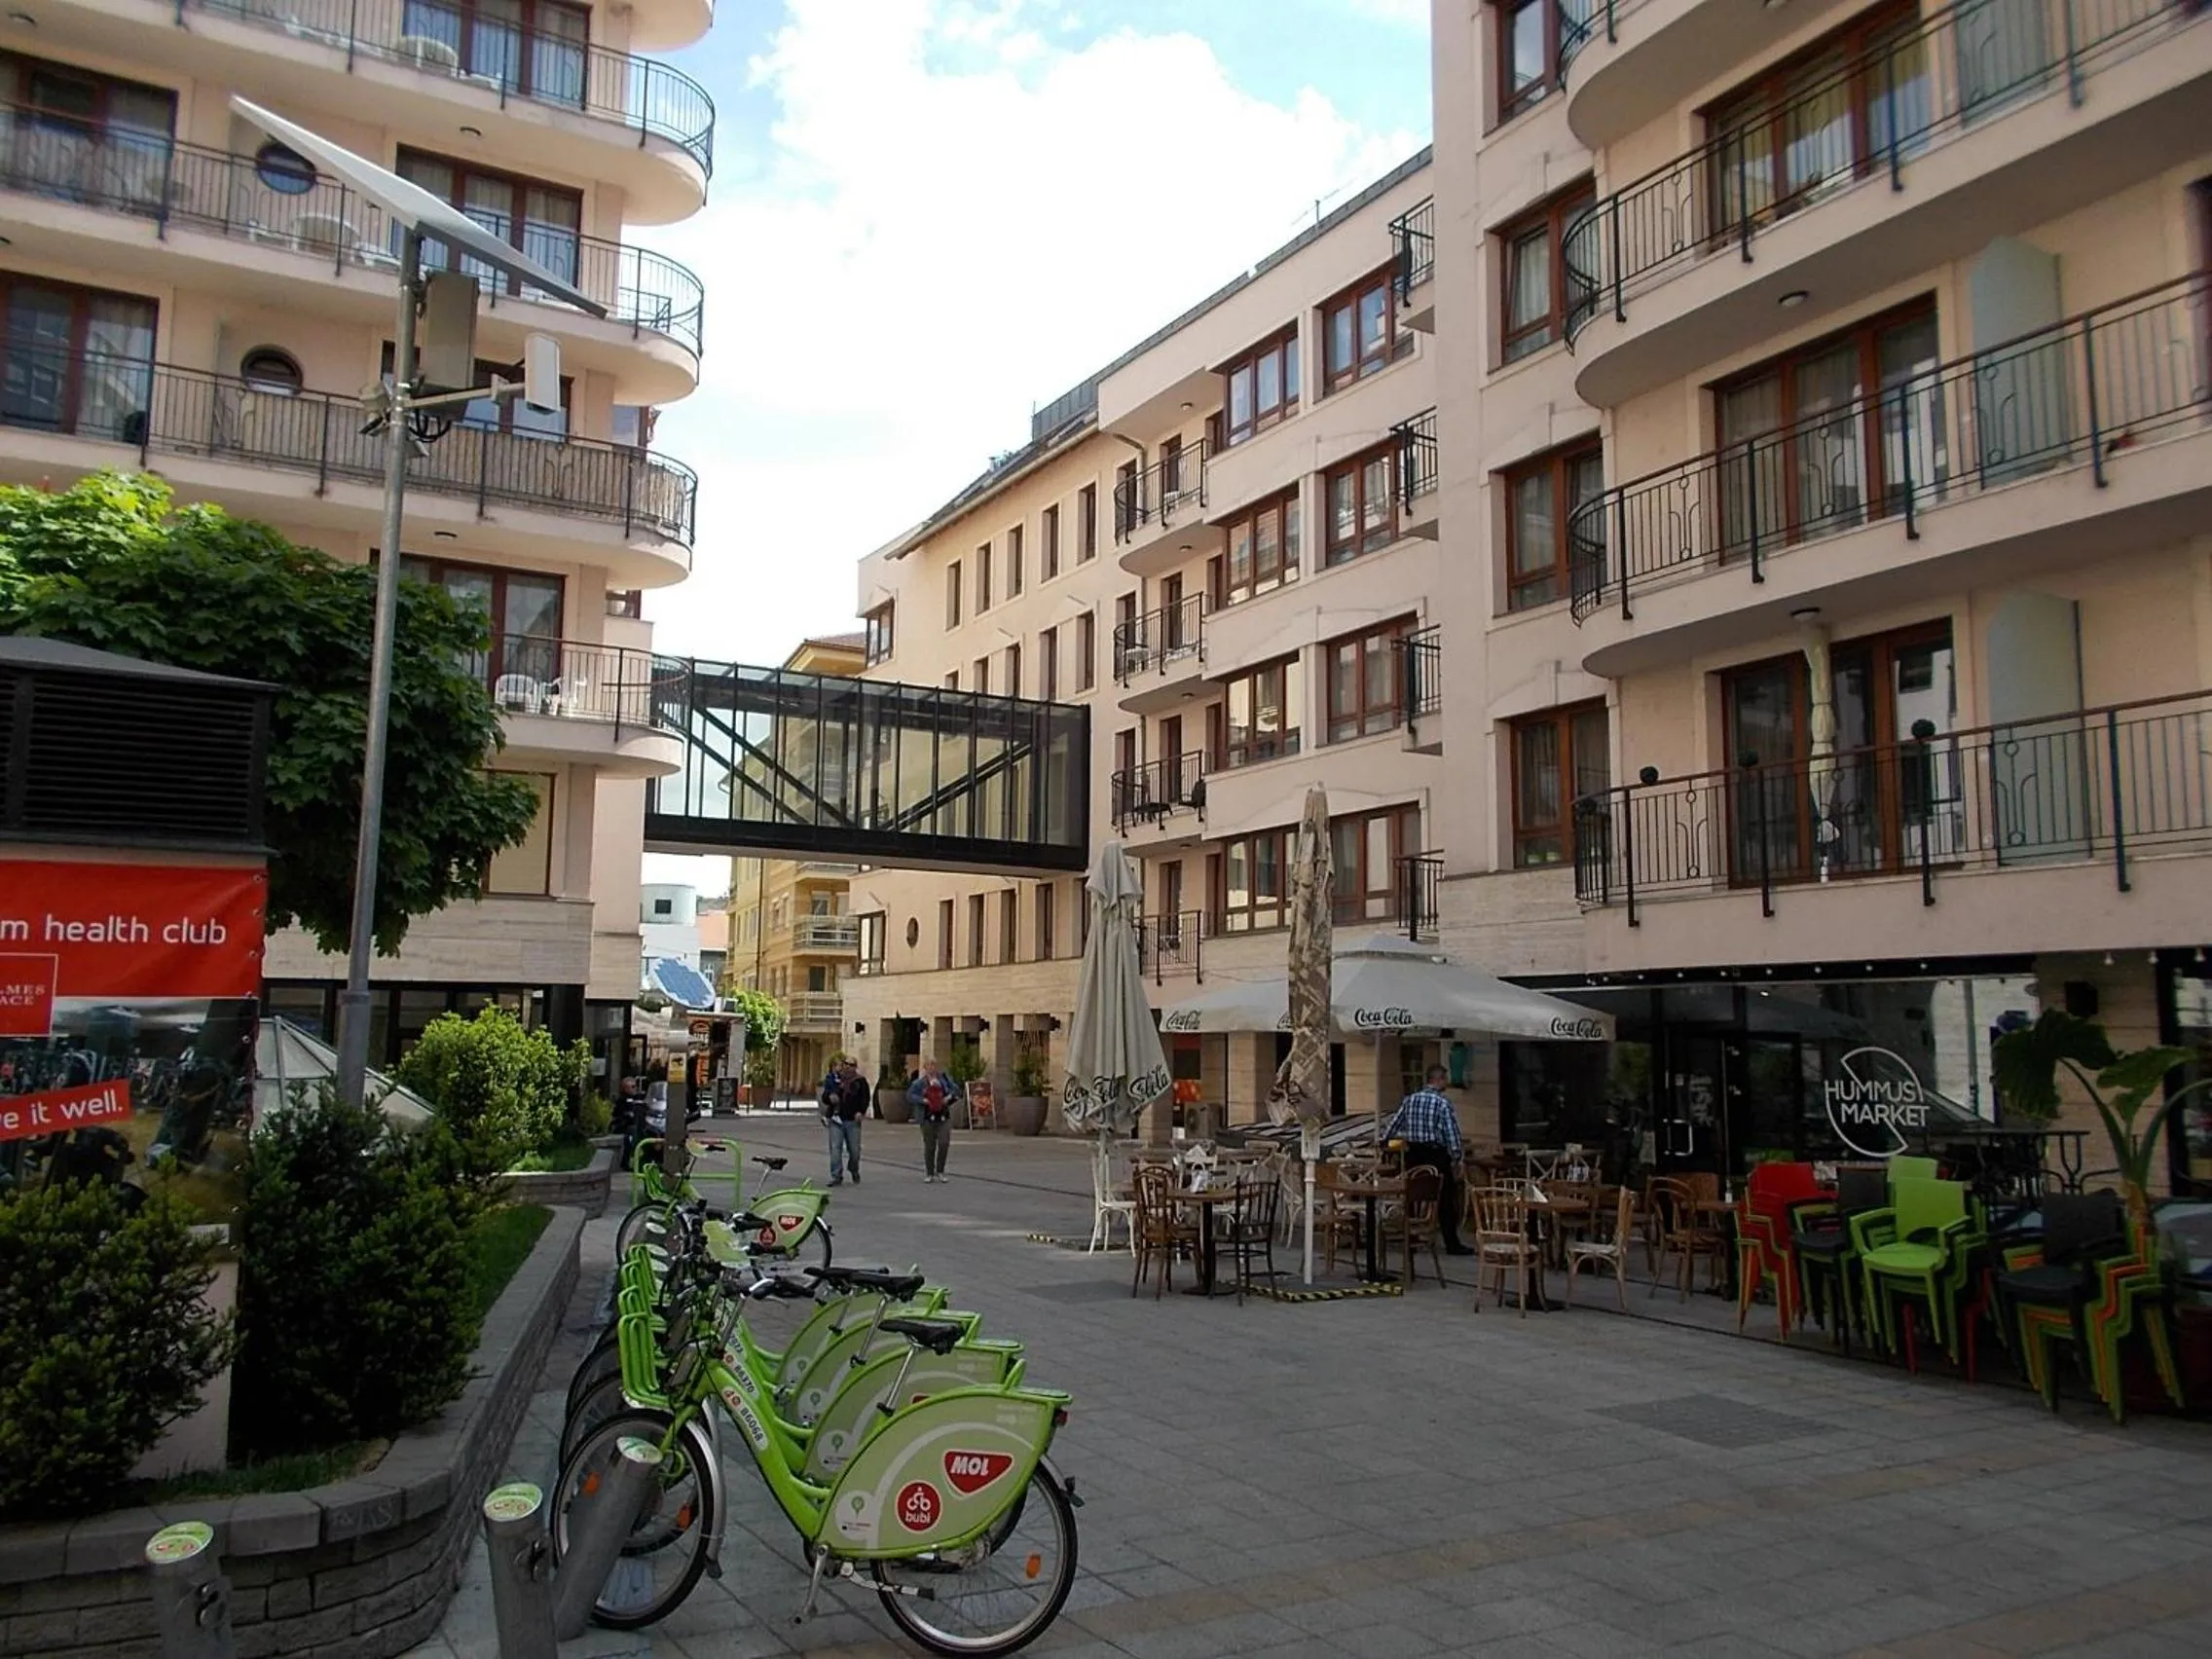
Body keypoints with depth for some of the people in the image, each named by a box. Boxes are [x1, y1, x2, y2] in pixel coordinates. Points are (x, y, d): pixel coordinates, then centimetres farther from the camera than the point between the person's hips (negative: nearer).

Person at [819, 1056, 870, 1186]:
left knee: (854, 1150, 7)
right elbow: (824, 1097, 13)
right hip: (836, 1120, 1)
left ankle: (854, 1170, 34)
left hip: (853, 1121, -1)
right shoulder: (834, 1080, 10)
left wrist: (861, 1111, -13)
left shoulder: (860, 1081, 6)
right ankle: (837, 1176, 0)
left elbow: (865, 1098, 2)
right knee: (835, 1148, -5)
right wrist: (829, 1097, -10)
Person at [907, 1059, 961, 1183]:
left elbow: (956, 1090, 14)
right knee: (930, 1146, 3)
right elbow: (910, 1096, -5)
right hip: (928, 1118, -2)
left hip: (943, 1117, 2)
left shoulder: (944, 1080, 9)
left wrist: (949, 1096, -4)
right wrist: (923, 1100, -16)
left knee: (944, 1143, -7)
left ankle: (940, 1172, 10)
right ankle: (929, 1173, 18)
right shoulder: (919, 1083, 1)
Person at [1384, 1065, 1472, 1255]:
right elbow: (1452, 1133, -12)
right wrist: (1456, 1160, -6)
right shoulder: (1443, 1103, -10)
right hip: (1437, 1155, -5)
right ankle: (1452, 1244, 4)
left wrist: (1383, 1141, 25)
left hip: (1413, 1154, 5)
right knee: (1445, 1200, 1)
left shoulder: (1409, 1100, 5)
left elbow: (1395, 1124, 12)